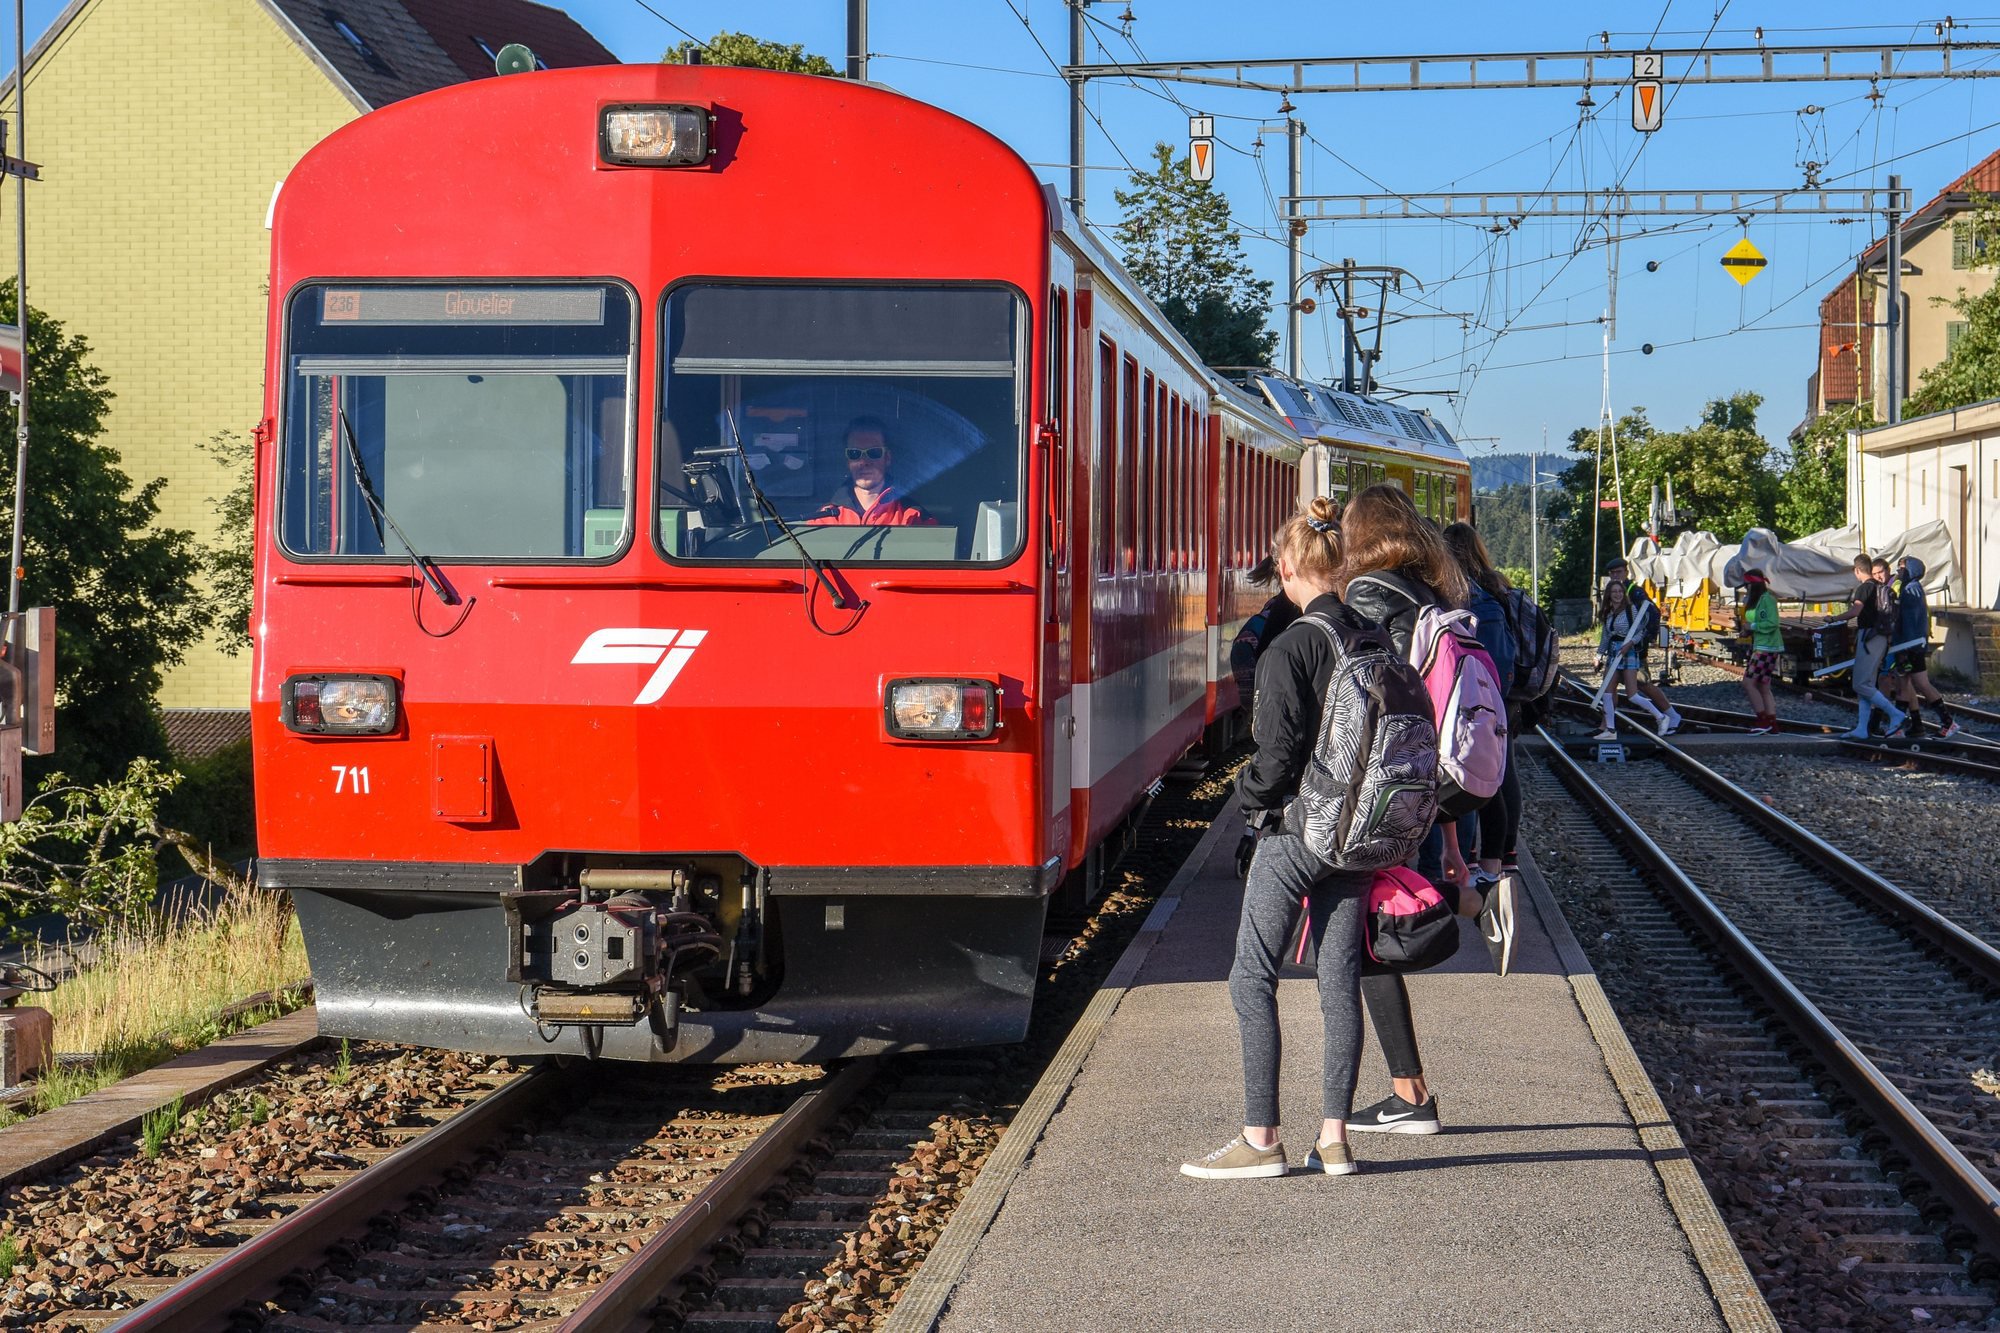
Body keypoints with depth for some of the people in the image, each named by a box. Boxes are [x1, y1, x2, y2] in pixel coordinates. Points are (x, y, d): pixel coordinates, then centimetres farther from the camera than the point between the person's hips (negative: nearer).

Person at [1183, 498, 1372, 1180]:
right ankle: (1334, 1136, 11)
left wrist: (1251, 799, 1)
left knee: (1252, 978, 1)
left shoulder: (1289, 648, -16)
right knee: (1339, 980, 10)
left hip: (1295, 830, -7)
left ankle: (1261, 1139, 0)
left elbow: (1279, 751, -17)